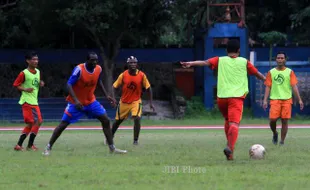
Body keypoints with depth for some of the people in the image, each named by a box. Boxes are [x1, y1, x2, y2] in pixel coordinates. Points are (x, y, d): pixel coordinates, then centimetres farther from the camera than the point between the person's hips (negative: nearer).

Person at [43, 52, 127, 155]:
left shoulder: (99, 69, -6)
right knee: (63, 124, -6)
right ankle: (48, 147, 6)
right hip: (76, 102, -5)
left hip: (91, 101, 5)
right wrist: (76, 100, -37)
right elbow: (69, 84, -26)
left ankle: (112, 148, 8)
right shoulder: (79, 69, -25)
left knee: (106, 120, -2)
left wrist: (107, 95, 10)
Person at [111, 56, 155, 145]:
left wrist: (151, 103, -5)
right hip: (124, 102, 1)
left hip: (136, 101, -1)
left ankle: (136, 140, -9)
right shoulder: (123, 75, -12)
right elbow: (114, 87, -5)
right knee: (118, 120, 14)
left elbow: (148, 88, -3)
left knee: (137, 119, -23)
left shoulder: (141, 75, -12)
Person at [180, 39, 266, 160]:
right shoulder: (244, 62, 11)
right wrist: (265, 79, 41)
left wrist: (191, 63, -18)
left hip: (222, 97, 2)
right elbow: (257, 73, 22)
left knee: (228, 120, 26)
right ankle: (230, 148, -36)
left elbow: (206, 62, -7)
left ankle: (230, 145, 24)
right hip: (236, 97, -2)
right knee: (234, 124, -14)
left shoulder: (220, 60, 10)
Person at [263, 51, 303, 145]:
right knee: (272, 119, -10)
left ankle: (282, 141, 7)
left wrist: (299, 100, -5)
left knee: (285, 121, -3)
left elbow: (294, 86, 3)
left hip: (287, 99, 0)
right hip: (275, 99, 0)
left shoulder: (290, 72, 6)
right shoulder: (271, 72, 8)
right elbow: (268, 87, 7)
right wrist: (265, 100, -3)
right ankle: (275, 133, 20)